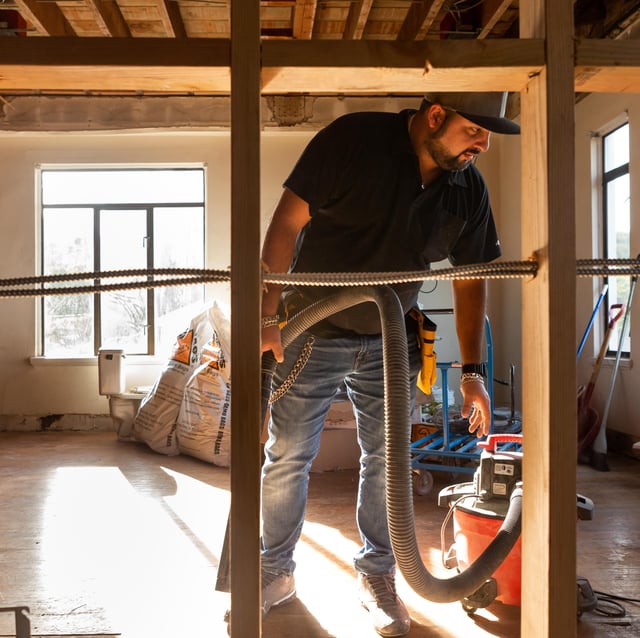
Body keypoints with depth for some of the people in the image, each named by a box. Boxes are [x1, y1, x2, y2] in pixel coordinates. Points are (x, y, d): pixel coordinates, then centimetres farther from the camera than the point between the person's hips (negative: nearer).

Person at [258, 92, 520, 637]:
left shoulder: (469, 189, -3)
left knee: (386, 462, 9)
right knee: (287, 459, 5)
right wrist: (268, 318, -24)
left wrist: (472, 372, 0)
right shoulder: (353, 140, -17)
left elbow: (470, 282, 4)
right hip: (311, 333, -3)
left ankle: (377, 577, 29)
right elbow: (287, 223, -19)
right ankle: (276, 573, 27)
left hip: (389, 342, 4)